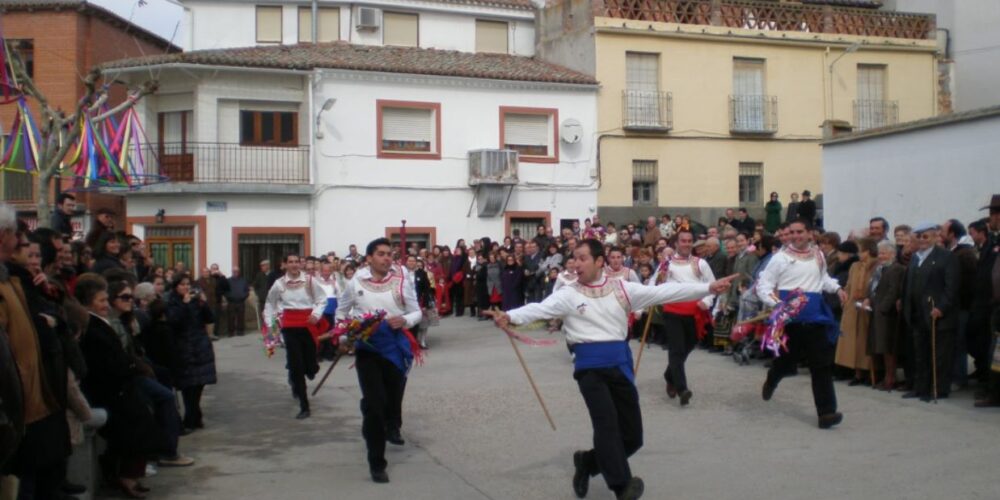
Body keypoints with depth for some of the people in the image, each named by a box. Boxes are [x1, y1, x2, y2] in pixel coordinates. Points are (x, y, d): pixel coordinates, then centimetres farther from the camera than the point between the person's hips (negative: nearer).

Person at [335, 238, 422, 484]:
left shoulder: (401, 282, -5)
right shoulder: (355, 283, -2)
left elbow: (417, 312, 2)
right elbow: (341, 311, 14)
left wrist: (405, 320, -18)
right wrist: (343, 337, 7)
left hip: (395, 346, 1)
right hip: (366, 347, -1)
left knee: (394, 395, 16)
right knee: (373, 403, -6)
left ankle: (391, 427, 53)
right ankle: (376, 463, 3)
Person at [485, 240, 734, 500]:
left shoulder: (621, 288, 6)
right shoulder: (569, 294, -1)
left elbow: (663, 292, 4)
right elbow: (540, 308, -16)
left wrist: (707, 288, 0)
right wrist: (510, 316, -36)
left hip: (619, 363, 3)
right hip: (590, 366, -3)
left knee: (632, 436, 7)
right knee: (607, 424, -15)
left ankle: (588, 461, 28)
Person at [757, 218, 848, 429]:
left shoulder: (818, 255, 10)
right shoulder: (781, 257, -5)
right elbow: (763, 285, -5)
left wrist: (837, 288, 11)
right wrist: (775, 303, -21)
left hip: (814, 316, 3)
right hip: (789, 317, -3)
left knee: (822, 364, -4)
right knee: (786, 360, 10)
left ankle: (826, 412, -5)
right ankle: (771, 381, 45)